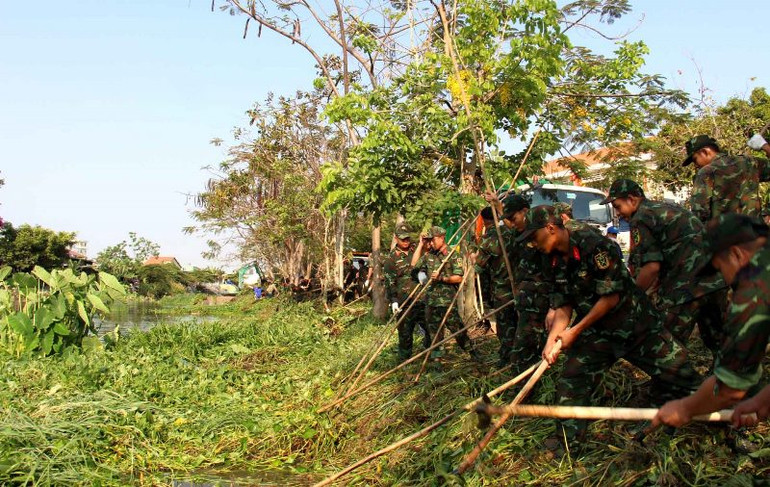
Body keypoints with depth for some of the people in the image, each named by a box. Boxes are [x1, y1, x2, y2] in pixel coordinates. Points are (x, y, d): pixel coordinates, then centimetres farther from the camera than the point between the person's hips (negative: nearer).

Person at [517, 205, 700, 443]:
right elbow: (563, 306, 2)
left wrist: (575, 331, -18)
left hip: (635, 324, -5)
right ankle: (566, 438, 12)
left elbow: (611, 297, -22)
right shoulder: (556, 261, 0)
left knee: (679, 372, -4)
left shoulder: (594, 245, -22)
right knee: (570, 385, -3)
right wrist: (552, 341, -14)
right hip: (596, 332, 6)